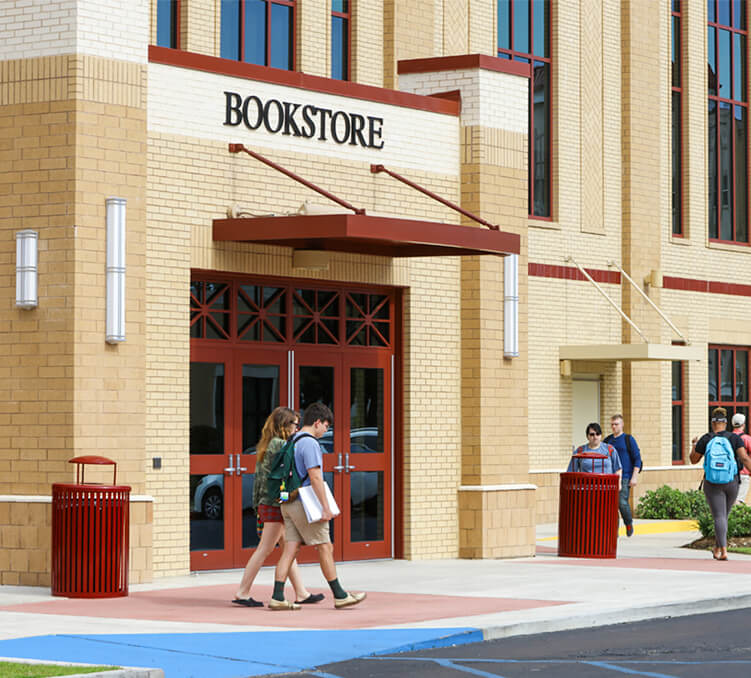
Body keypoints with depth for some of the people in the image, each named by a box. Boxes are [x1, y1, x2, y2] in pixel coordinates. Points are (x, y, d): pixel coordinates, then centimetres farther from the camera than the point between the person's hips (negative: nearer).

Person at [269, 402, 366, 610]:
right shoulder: (309, 443, -14)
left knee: (290, 550, 4)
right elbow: (315, 477, -19)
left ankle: (277, 597, -2)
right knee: (325, 548, 0)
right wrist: (325, 507, -18)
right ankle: (340, 596, 6)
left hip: (289, 504, 9)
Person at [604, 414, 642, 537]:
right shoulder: (607, 441, 14)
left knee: (622, 502, -15)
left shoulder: (629, 439, 1)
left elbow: (637, 459, -2)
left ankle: (629, 523, 11)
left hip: (625, 477, -4)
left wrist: (634, 476, -11)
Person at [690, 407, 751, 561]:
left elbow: (693, 460, 7)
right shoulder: (734, 438, -2)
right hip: (732, 483, 2)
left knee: (719, 517, -7)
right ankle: (717, 549, 29)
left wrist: (694, 445, 25)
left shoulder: (705, 440, -3)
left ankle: (724, 551, -22)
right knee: (724, 515, 20)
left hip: (713, 483, -2)